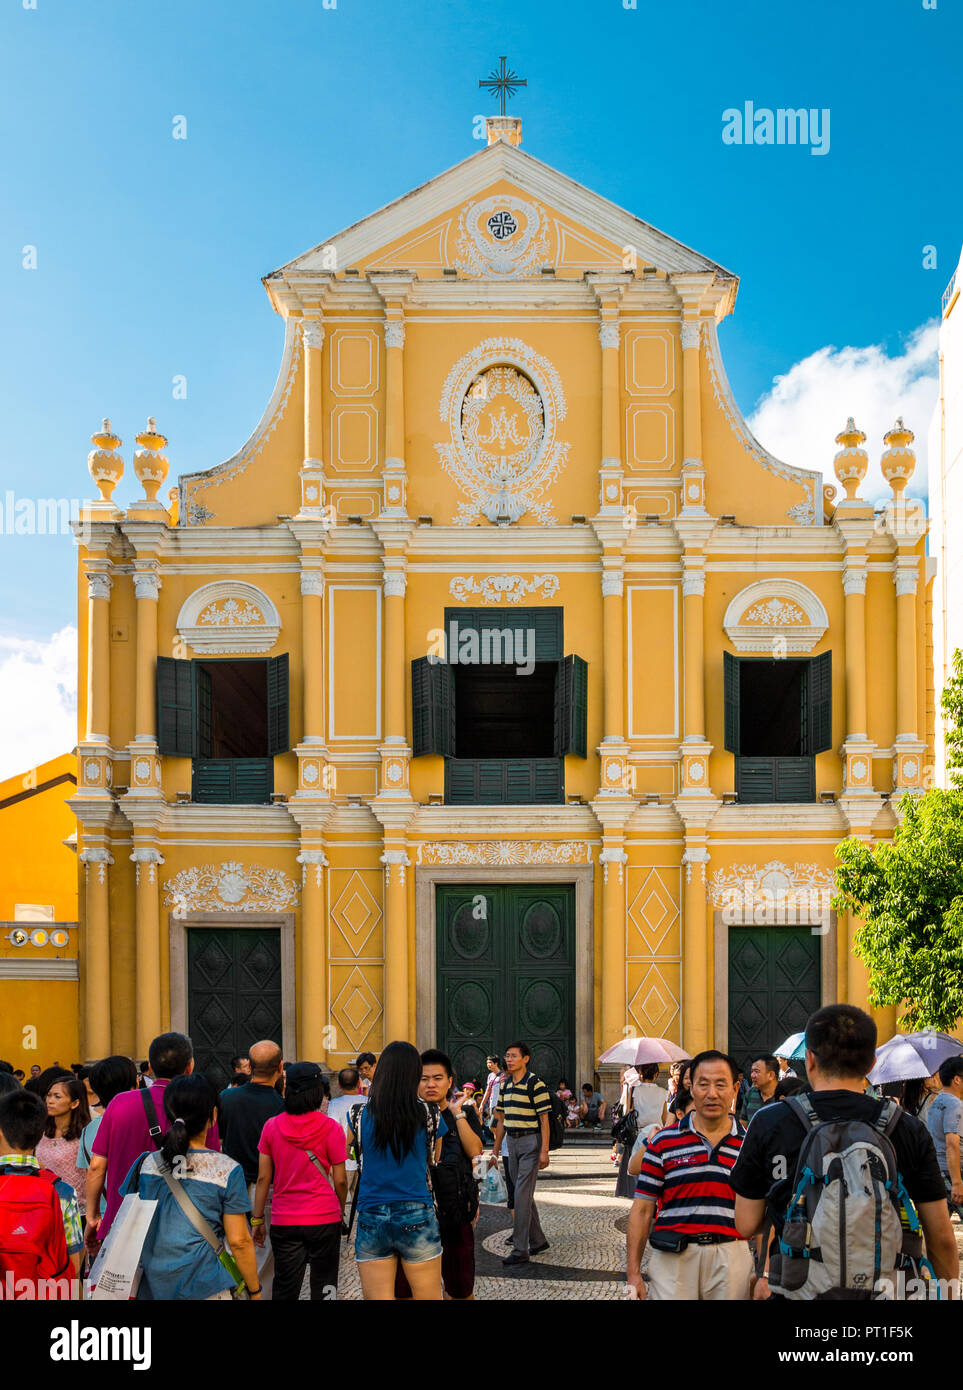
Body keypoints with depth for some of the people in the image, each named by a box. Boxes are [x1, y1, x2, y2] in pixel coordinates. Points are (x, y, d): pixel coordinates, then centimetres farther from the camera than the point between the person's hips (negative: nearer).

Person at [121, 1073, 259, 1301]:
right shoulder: (227, 1170, -8)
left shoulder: (146, 1164, 2)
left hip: (150, 1287, 4)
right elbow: (239, 1241, -7)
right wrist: (255, 1290, 5)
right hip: (203, 1288, -4)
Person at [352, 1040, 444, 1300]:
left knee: (376, 1296, 4)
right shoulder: (428, 1115, -3)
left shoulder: (361, 1114, -1)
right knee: (427, 1297, 10)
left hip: (371, 1218, 1)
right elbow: (434, 1161, 8)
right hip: (416, 1217, -1)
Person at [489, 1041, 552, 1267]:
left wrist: (544, 1151, -17)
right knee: (524, 1195, 12)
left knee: (522, 1194, -11)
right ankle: (538, 1241, 24)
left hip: (530, 1142, -7)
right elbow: (501, 1120, 17)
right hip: (511, 1142, 7)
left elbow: (544, 1119, -12)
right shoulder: (505, 1085, 11)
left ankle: (520, 1249, -11)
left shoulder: (535, 1084, -11)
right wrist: (495, 1151, 16)